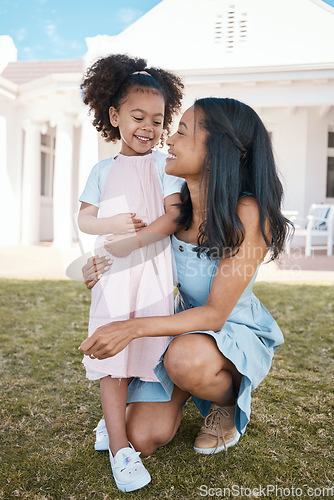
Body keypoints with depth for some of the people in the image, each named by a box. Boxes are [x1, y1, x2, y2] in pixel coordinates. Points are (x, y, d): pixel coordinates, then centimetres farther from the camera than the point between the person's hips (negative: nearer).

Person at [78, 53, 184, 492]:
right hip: (113, 274, 1)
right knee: (112, 353, -4)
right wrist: (113, 223, -10)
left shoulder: (164, 165, 6)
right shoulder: (104, 170, 13)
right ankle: (120, 447, 3)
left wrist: (133, 241, -17)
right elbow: (83, 218, 11)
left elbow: (174, 216, -5)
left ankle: (115, 418, 26)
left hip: (153, 270, -1)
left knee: (147, 348, 2)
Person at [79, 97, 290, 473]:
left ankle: (227, 400, -3)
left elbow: (214, 314, -27)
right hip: (186, 326, 5)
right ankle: (185, 387, 26)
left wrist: (134, 328, -37)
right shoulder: (176, 205, -11)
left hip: (236, 332, -4)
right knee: (142, 439, -6)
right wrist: (103, 265, -15)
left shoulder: (247, 214, -28)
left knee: (186, 357, -40)